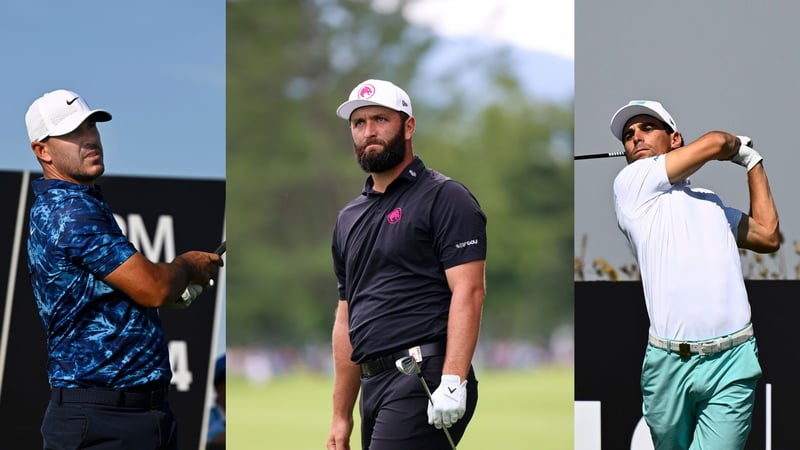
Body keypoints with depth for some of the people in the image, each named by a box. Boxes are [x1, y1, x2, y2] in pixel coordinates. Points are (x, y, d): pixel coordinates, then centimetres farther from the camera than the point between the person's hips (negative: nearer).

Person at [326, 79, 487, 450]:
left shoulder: (445, 198, -1)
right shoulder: (349, 219, 21)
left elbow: (468, 292, -11)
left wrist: (453, 381, -22)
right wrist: (341, 416, 18)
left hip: (424, 380, -8)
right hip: (374, 387, 8)